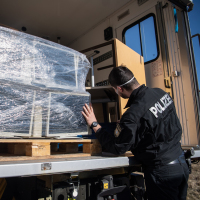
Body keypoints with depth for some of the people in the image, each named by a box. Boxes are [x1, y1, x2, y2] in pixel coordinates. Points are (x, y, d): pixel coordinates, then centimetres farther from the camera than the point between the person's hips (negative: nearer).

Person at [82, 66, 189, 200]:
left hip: (162, 172, -8)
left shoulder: (134, 114, -28)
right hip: (181, 163, 8)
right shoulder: (161, 93, -2)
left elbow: (117, 148, -17)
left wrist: (94, 124, -11)